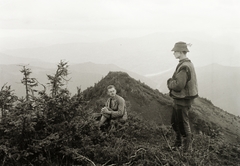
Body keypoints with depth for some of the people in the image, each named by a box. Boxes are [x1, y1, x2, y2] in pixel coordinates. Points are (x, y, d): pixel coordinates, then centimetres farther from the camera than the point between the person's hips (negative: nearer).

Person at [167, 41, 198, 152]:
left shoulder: (184, 67, -24)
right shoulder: (188, 64, 9)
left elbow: (179, 86, -29)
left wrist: (170, 82, -11)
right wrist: (172, 82, 0)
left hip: (182, 101, -10)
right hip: (179, 99, 10)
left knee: (183, 124, 4)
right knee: (174, 122, 22)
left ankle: (187, 147, 19)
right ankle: (178, 141, 39)